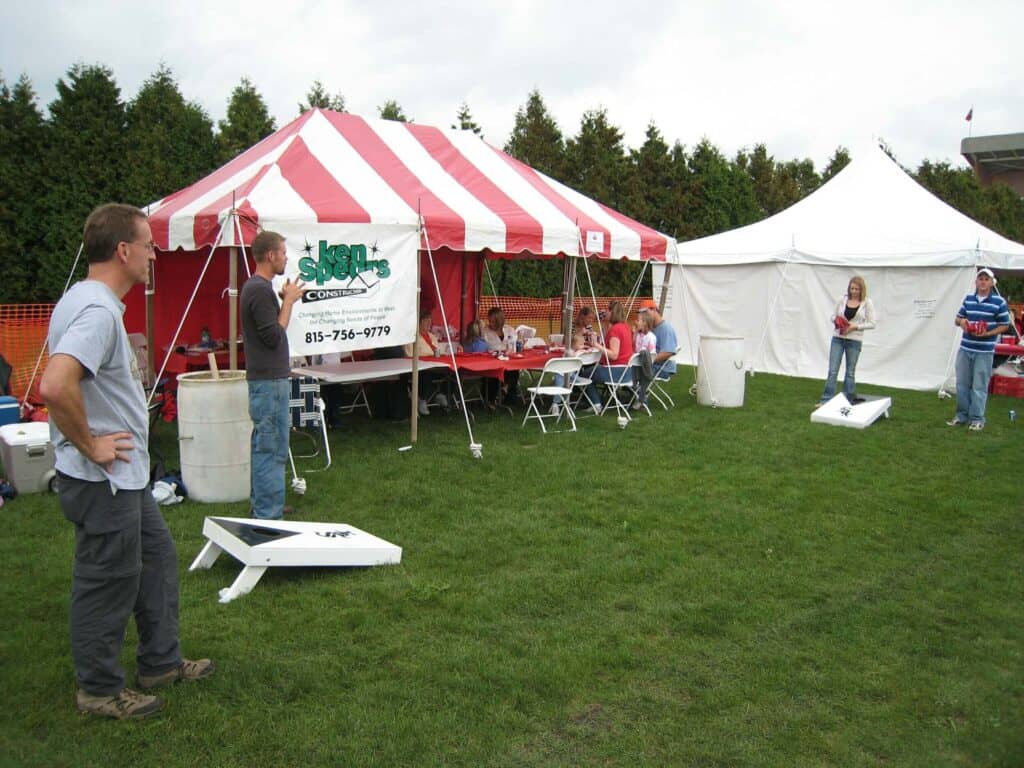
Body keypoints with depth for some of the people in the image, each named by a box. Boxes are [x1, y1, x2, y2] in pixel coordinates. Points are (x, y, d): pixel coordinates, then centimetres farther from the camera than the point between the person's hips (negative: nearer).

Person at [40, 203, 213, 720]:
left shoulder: (82, 299, 9)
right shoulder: (98, 311, -24)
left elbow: (67, 377, 23)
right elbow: (55, 387, -38)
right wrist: (90, 444, -24)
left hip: (125, 476, 11)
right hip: (103, 482, -11)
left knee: (157, 558, 21)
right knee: (108, 582, 5)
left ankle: (161, 662, 35)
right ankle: (99, 690, 23)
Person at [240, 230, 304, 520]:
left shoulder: (255, 287, 14)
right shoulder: (260, 290, -17)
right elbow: (274, 336, -19)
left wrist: (286, 300, 11)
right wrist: (288, 301, -12)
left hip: (266, 378, 11)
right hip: (269, 381, -11)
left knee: (263, 446, 16)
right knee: (271, 449, -7)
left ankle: (262, 505, 26)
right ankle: (268, 516, -3)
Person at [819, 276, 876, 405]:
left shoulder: (867, 303, -4)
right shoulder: (842, 299, 1)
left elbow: (871, 324, -5)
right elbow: (833, 316, 10)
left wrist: (855, 327, -17)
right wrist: (837, 321, -12)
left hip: (854, 341, -1)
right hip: (837, 338, 1)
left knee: (850, 372, 8)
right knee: (832, 370, -2)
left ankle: (847, 401, 17)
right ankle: (826, 400, 1)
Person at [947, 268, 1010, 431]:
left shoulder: (999, 302, -5)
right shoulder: (968, 298, 9)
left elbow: (1004, 325, -2)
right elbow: (958, 318, 17)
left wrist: (987, 334, -17)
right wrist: (961, 321, -7)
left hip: (984, 351, -5)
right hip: (965, 348, 5)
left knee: (979, 386, 0)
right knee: (962, 384, 10)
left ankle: (977, 419, 9)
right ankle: (962, 415, 23)